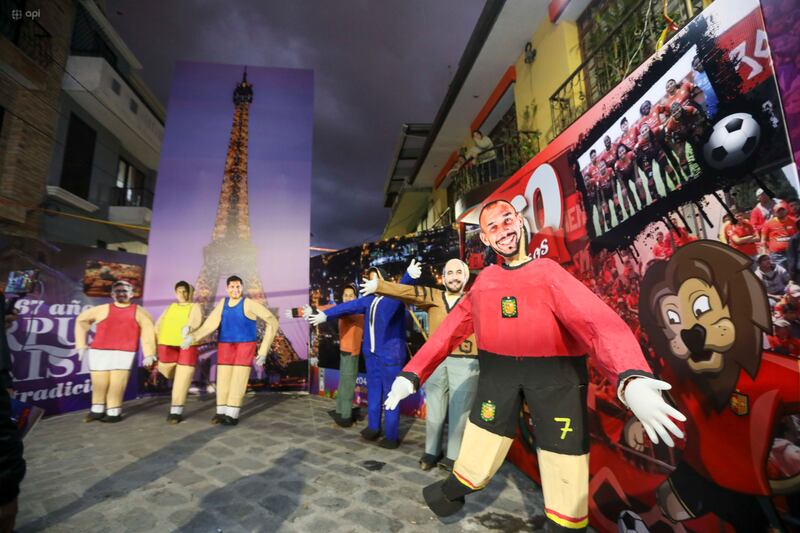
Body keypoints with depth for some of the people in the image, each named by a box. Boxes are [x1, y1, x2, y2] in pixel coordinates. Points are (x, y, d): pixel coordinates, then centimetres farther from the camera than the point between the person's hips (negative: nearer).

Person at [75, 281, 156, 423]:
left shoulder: (138, 311, 4)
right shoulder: (103, 309, 8)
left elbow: (148, 332, 1)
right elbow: (82, 320, 19)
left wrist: (149, 354, -6)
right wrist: (81, 344, 15)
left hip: (124, 353, -2)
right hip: (99, 352, 2)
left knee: (117, 384, -2)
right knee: (99, 383, 8)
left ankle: (114, 412, 8)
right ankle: (97, 410, 25)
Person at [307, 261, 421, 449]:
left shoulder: (395, 296, -9)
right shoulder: (369, 300, 12)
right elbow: (348, 306, 17)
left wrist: (410, 276, -51)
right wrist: (326, 314, 20)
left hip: (390, 354, -6)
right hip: (371, 353, 7)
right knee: (373, 391, 17)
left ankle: (391, 436, 13)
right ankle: (373, 427, 32)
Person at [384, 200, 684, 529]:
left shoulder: (548, 273, -3)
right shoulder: (483, 281, 8)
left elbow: (599, 323, -19)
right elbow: (450, 330, 9)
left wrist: (632, 379, -39)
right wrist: (411, 374, 0)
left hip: (555, 377, -2)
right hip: (498, 373, 2)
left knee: (565, 484, 3)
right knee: (475, 467, 10)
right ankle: (449, 495, 42)